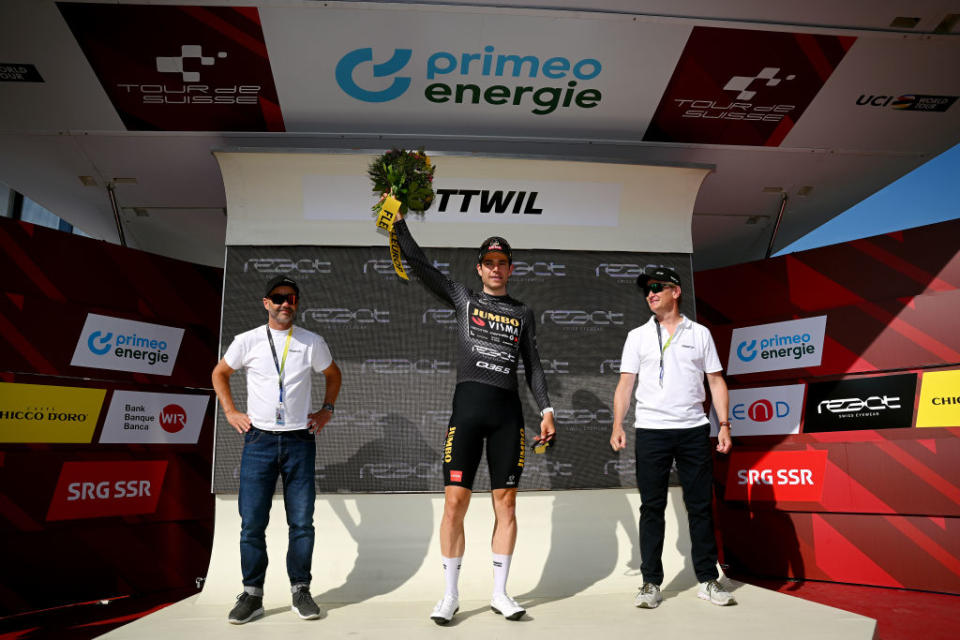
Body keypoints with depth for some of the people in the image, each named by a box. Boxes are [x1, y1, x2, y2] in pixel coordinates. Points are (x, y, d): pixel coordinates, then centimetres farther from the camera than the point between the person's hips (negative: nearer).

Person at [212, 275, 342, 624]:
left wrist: (327, 409, 11)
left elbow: (333, 375, 20)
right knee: (252, 522, 1)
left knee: (302, 522, 3)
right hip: (259, 440, 0)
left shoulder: (312, 342, 4)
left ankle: (301, 591, 17)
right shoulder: (247, 341, 1)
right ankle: (252, 595, 14)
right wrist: (230, 412, 7)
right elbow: (220, 373, 16)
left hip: (300, 440, 1)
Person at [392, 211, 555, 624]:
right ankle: (450, 596, 9)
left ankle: (499, 593, 17)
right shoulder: (463, 298, 12)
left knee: (506, 503, 5)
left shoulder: (522, 314, 17)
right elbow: (419, 264, 8)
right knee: (455, 501, -4)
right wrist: (398, 222, 5)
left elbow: (533, 366, 15)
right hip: (468, 405, -2)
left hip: (508, 411, 2)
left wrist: (546, 411, 6)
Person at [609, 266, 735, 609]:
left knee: (700, 506, 4)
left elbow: (716, 381, 9)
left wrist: (724, 423, -1)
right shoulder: (638, 336, 9)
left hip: (694, 429, 1)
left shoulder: (700, 333, 10)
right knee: (652, 507, 2)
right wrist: (617, 425, -6)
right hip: (651, 430, 0)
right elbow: (625, 383, 5)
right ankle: (651, 583, 9)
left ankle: (708, 580, 15)